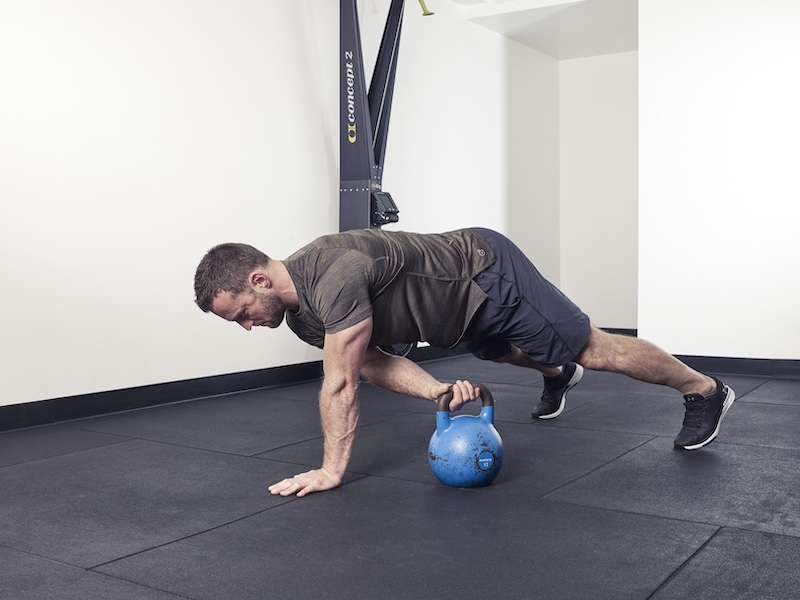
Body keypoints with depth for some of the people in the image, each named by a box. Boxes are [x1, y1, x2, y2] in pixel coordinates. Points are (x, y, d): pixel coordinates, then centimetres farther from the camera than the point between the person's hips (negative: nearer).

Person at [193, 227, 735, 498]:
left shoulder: (335, 275, -34)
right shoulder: (300, 313, -4)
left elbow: (341, 385, -31)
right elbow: (373, 364, 0)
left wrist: (331, 471, -22)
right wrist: (438, 391, -14)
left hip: (492, 277, -9)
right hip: (471, 305, 9)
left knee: (592, 348, 2)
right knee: (498, 351, 36)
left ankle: (704, 391, 22)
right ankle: (559, 374, 65)